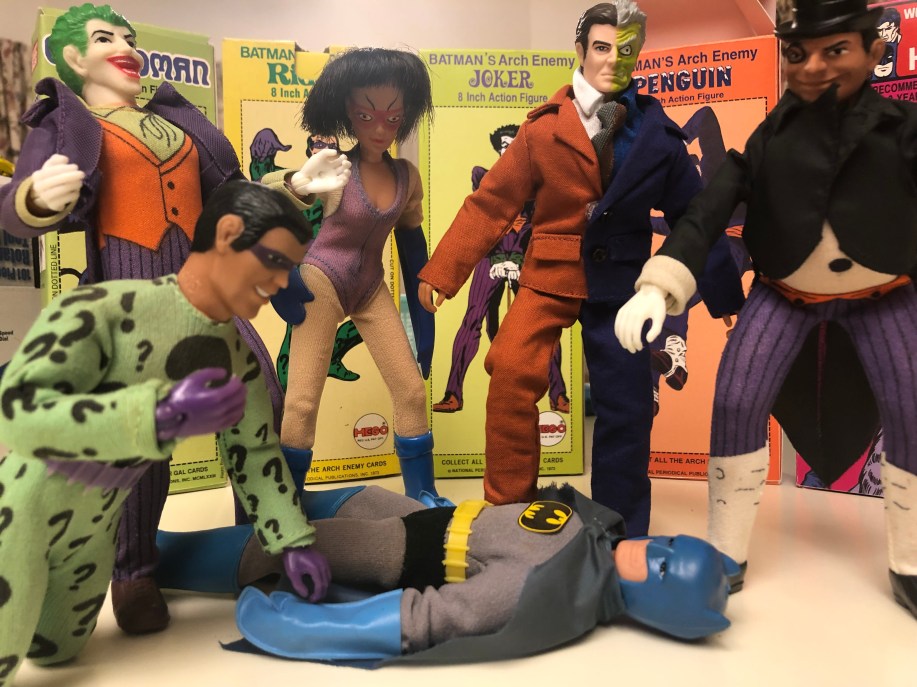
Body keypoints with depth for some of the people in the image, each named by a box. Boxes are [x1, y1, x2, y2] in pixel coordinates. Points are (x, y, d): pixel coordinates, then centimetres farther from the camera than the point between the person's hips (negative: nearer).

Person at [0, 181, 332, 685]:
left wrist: (293, 541, -3)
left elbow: (254, 452, 2)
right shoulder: (104, 309, -28)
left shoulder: (239, 357, -9)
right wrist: (162, 417, -43)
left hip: (91, 533, 7)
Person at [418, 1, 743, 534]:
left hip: (621, 283, 2)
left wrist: (726, 295, 11)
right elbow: (490, 203, -5)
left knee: (625, 410, 4)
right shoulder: (545, 127, -2)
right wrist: (441, 272, -13)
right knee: (511, 370, -24)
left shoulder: (659, 133, 2)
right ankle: (506, 509, -4)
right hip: (550, 276, -1)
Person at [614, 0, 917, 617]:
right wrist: (658, 286, -33)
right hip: (786, 292, 0)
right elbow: (709, 211, -20)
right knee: (737, 401, -12)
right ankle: (726, 556, 6)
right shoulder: (769, 136, -10)